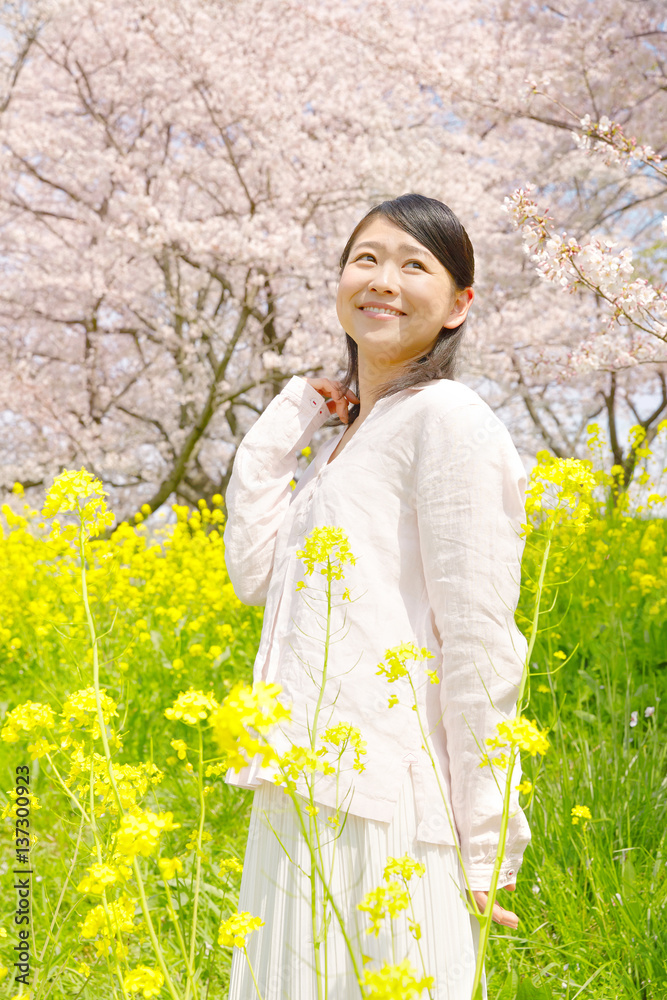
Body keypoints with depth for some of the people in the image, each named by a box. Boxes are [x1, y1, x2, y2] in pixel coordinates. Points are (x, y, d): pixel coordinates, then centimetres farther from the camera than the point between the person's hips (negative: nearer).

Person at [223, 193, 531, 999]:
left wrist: (486, 842, -14)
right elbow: (256, 574, 11)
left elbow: (480, 642, -12)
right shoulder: (344, 438, 18)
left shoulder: (447, 417, -8)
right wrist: (278, 431, 10)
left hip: (391, 813, -8)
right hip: (307, 798, 8)